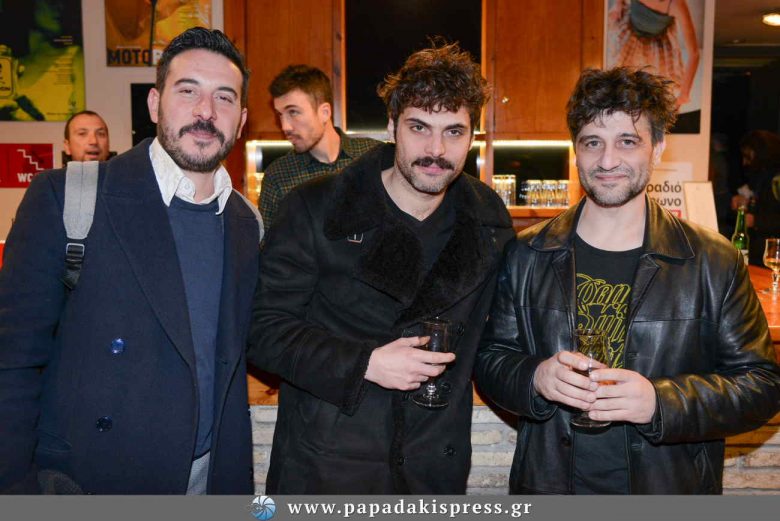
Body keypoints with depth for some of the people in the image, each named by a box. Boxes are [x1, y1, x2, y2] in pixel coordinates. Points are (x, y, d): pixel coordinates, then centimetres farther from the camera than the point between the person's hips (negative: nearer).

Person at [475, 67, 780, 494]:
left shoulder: (714, 261, -7)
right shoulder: (526, 255, -4)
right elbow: (489, 358, -1)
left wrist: (661, 401, -23)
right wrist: (534, 377, -22)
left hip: (671, 490, 0)